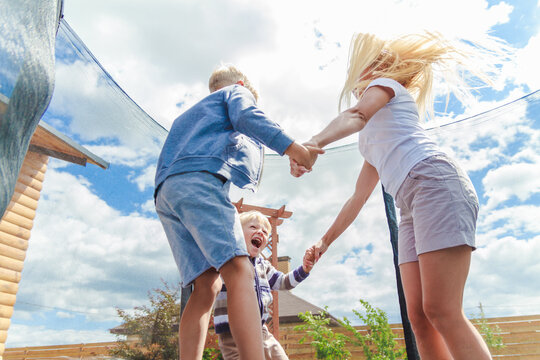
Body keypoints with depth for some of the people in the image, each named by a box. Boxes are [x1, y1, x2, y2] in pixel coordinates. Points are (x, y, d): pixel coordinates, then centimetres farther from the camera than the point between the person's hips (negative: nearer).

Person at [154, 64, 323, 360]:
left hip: (165, 190, 8)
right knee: (239, 271, -21)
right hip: (200, 178, -8)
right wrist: (290, 146, -15)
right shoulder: (237, 91, 21)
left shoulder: (187, 115, 42)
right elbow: (247, 117, -3)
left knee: (206, 285, -1)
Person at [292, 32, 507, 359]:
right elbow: (358, 198, 31)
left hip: (435, 183, -8)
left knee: (441, 312, -16)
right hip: (411, 207, 8)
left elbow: (355, 116, -11)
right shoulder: (372, 140, 35)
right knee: (419, 317, 0)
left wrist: (314, 143, -30)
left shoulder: (385, 84, 15)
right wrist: (325, 241, 29)